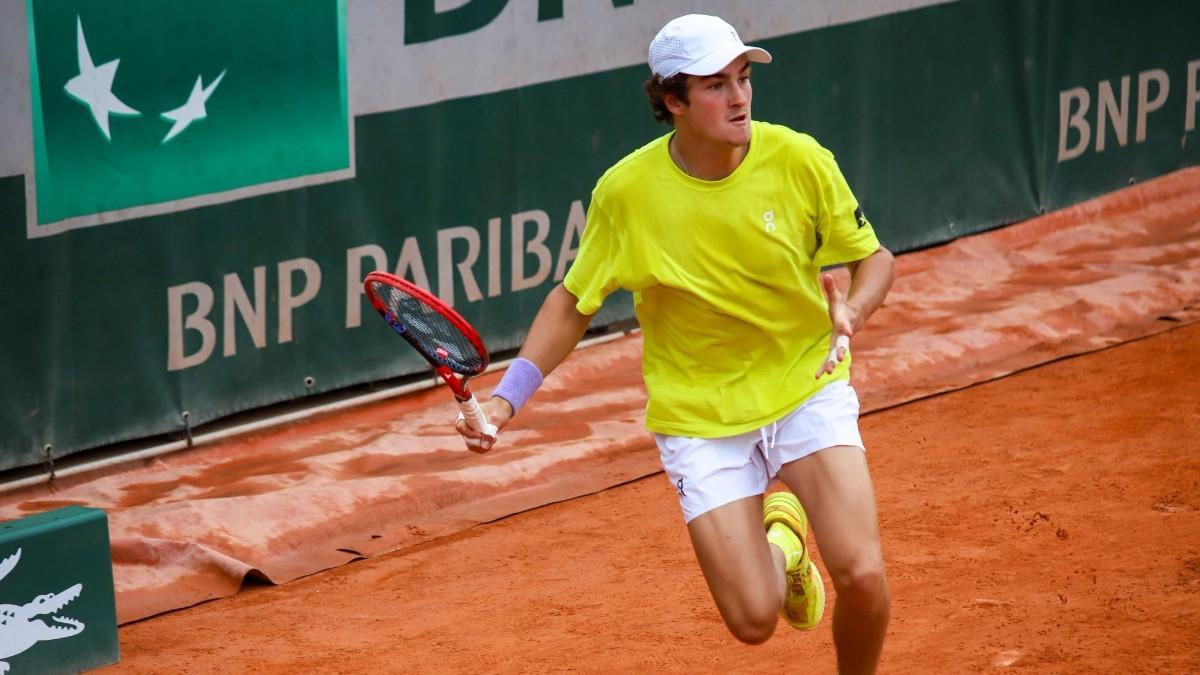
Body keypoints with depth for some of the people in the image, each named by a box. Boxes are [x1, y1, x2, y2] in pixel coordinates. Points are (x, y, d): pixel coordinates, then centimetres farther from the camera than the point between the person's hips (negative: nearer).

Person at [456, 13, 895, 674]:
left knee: (862, 576, -19)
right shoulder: (626, 191, -14)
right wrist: (507, 395, -8)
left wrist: (851, 311, -21)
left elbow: (873, 256, 0)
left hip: (807, 386, 0)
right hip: (700, 414, 0)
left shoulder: (798, 160, -14)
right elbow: (574, 299, 1)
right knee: (753, 620, -9)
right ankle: (778, 543, 28)